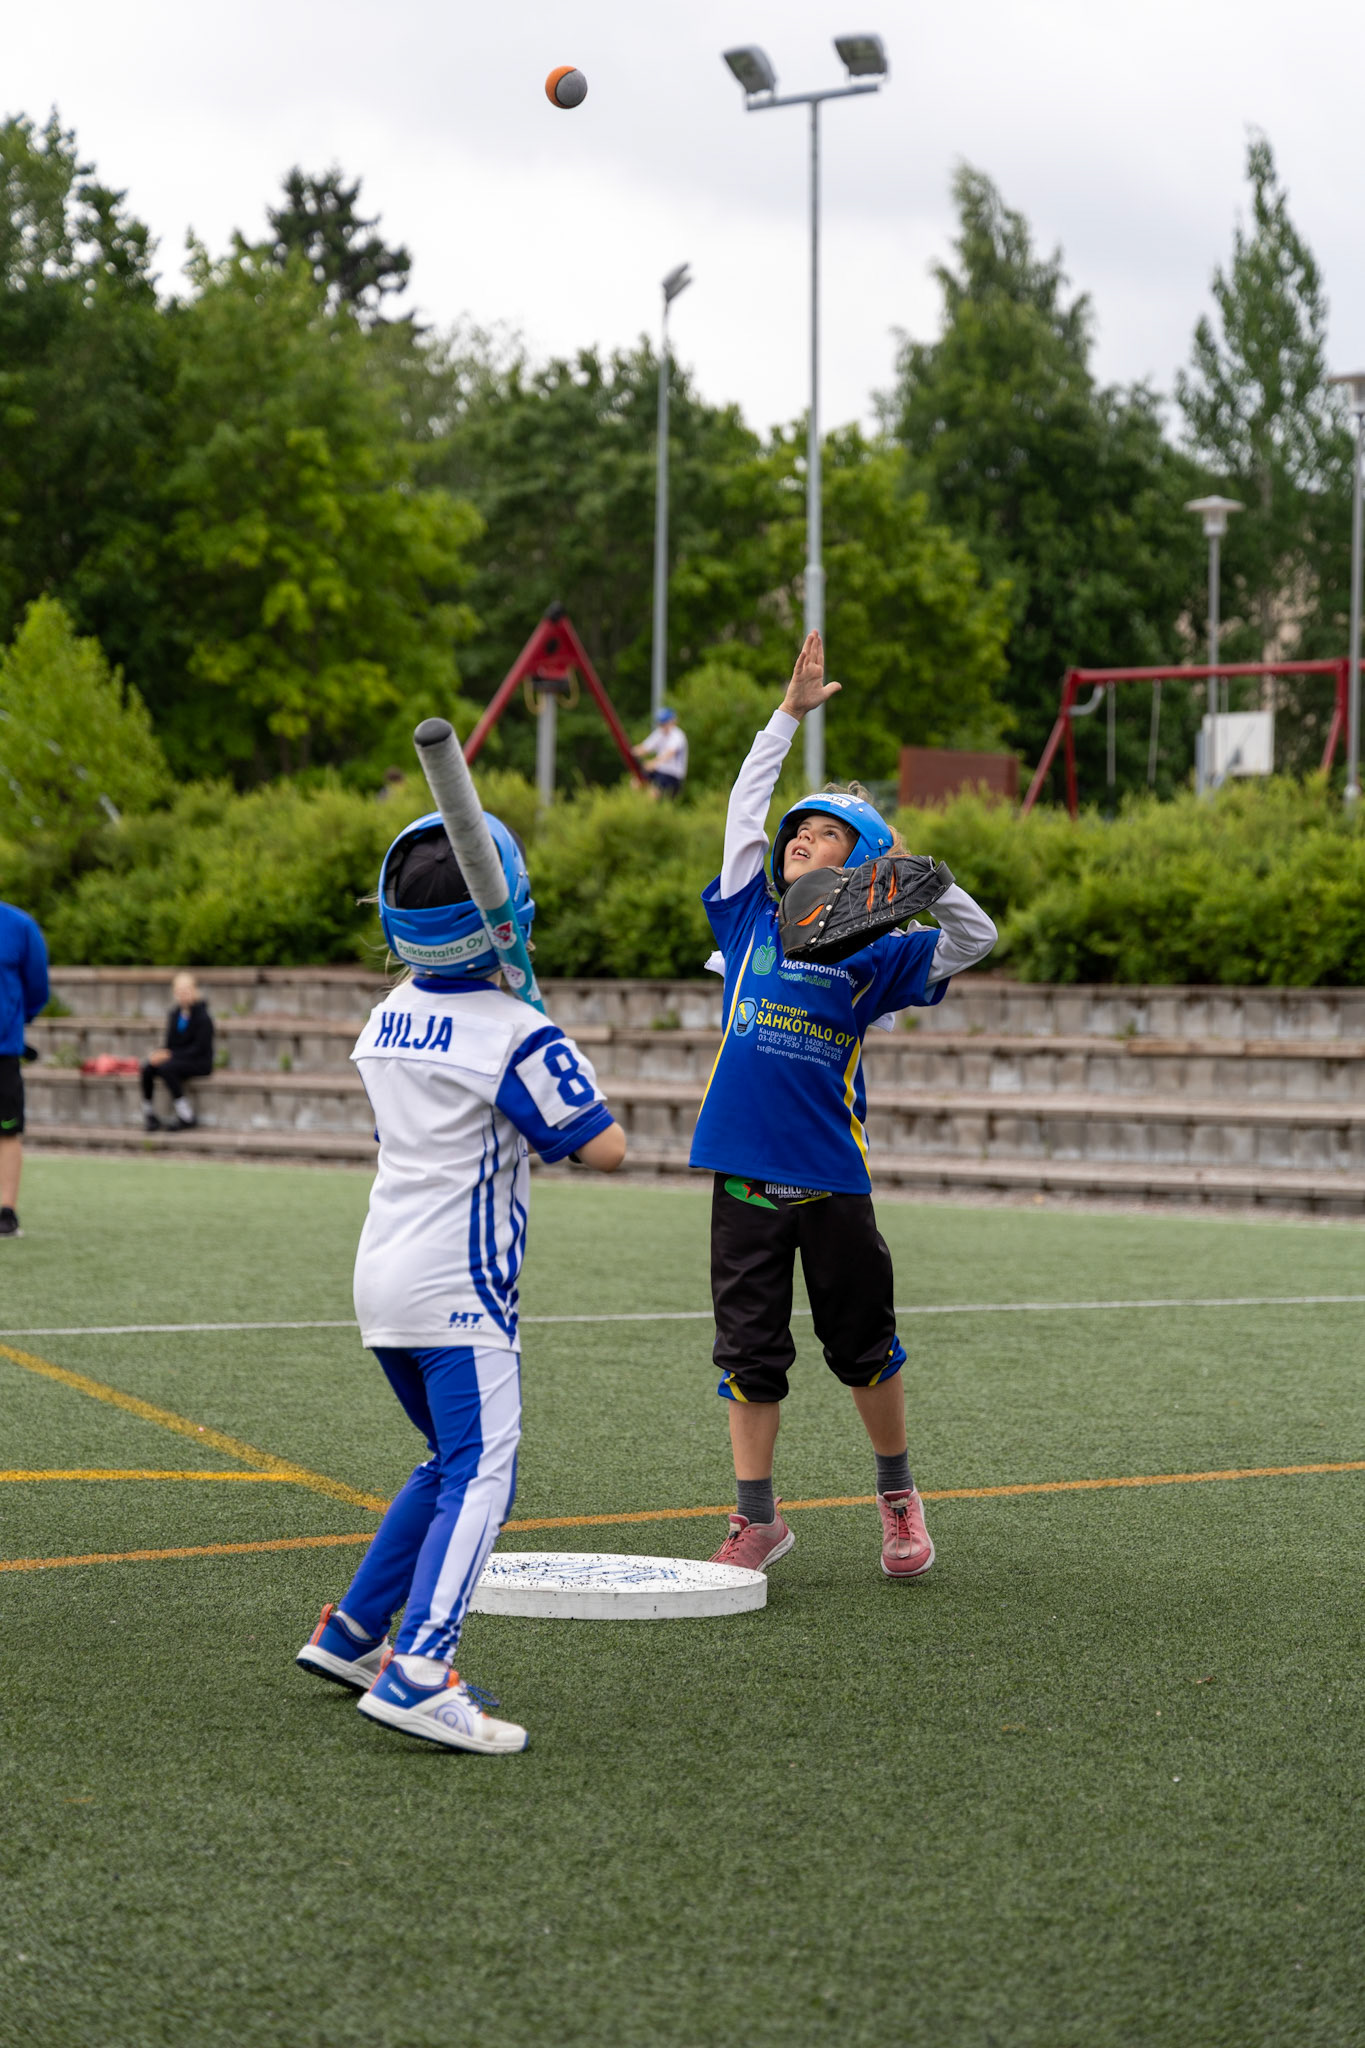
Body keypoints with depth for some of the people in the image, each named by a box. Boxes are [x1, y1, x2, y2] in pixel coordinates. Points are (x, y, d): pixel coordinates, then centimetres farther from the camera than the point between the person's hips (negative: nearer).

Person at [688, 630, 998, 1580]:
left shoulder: (873, 956, 1)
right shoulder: (751, 920, 7)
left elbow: (976, 938, -3)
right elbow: (745, 807, 7)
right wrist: (791, 713, 6)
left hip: (832, 1180, -2)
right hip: (745, 1176, 2)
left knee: (865, 1346, 10)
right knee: (750, 1351, 5)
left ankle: (899, 1496, 29)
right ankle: (758, 1518, 15)